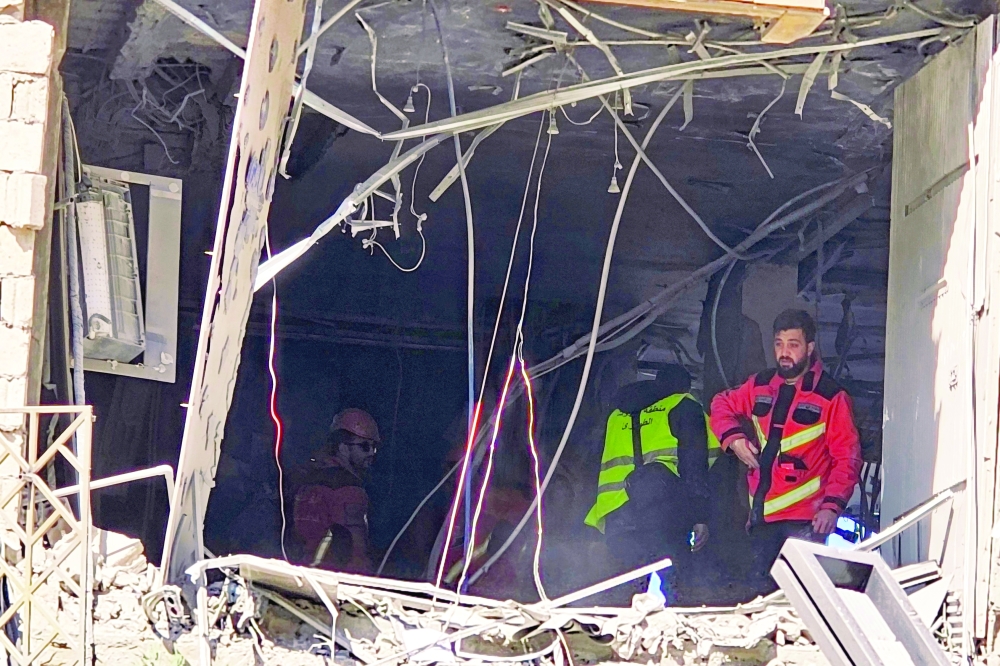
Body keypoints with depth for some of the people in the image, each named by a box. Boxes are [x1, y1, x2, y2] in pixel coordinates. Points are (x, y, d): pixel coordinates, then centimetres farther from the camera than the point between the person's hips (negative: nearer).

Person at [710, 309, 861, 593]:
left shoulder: (831, 396, -4)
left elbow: (847, 457, -7)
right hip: (763, 514, 6)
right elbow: (723, 405, 28)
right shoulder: (760, 386, 12)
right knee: (762, 592, 11)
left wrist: (832, 506, -18)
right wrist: (733, 437, 7)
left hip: (804, 519, -6)